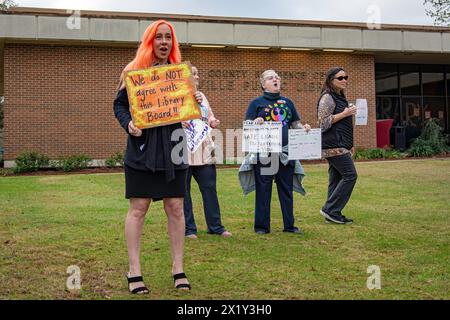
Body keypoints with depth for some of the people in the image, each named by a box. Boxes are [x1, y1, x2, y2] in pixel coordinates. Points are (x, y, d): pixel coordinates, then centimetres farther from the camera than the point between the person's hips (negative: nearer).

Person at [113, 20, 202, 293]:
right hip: (142, 147, -3)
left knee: (176, 208, 4)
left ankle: (178, 269, 15)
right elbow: (120, 104, 3)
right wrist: (128, 123, -16)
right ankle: (134, 272, 8)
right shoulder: (134, 71, 2)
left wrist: (195, 102, -6)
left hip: (173, 147, 3)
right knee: (138, 208, 0)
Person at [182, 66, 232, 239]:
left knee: (209, 187, 5)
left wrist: (213, 122, 2)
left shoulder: (201, 95, 19)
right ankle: (188, 228, 12)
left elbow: (210, 116, 23)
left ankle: (215, 226, 14)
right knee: (183, 191, 2)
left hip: (204, 150, 6)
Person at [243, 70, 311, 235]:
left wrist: (304, 127, -3)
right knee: (263, 190, 1)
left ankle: (289, 225, 18)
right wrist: (256, 122, -23)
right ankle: (262, 226, 10)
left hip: (285, 152, 4)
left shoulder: (287, 102, 15)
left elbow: (295, 124, 17)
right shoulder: (257, 103, 3)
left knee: (286, 189, 9)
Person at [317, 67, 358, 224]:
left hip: (341, 145, 10)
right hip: (334, 145, -10)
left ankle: (333, 214, 9)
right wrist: (344, 114, -16)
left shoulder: (340, 97, 21)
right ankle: (330, 209, -8)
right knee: (350, 175, -12)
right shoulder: (327, 98, -9)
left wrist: (349, 145, 24)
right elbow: (323, 122, -17)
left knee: (336, 178, 7)